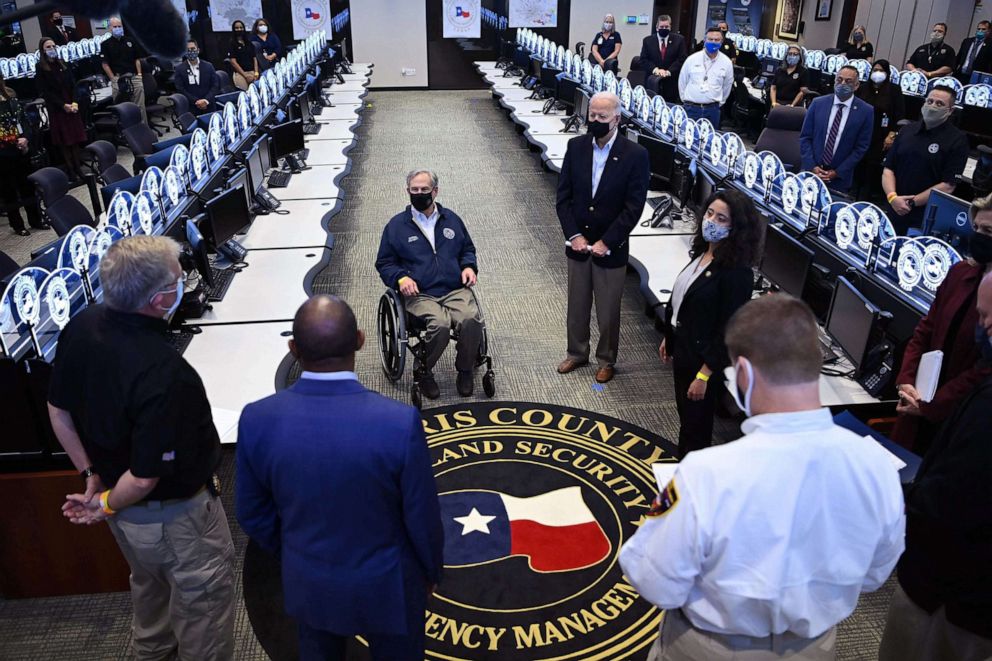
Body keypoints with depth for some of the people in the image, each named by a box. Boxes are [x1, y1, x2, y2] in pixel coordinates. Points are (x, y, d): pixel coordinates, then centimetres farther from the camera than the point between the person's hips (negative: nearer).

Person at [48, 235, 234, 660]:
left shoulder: (80, 327, -14)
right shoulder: (164, 375, -38)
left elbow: (58, 410, 0)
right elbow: (145, 477, -30)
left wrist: (92, 475, 10)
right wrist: (107, 505, -9)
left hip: (128, 513, 8)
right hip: (174, 516, -8)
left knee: (149, 585, 34)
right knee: (201, 601, 18)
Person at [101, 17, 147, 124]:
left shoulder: (129, 41, 14)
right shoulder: (106, 44, 4)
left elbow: (137, 59, 16)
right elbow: (105, 64, 0)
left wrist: (139, 74, 4)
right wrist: (113, 79, -9)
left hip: (134, 77, 2)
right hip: (118, 79, -2)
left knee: (140, 105, -2)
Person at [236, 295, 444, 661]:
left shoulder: (257, 419, -21)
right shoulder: (400, 422, -31)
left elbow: (253, 514, -6)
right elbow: (422, 518, -18)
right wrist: (431, 571, 3)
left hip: (307, 583, 3)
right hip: (384, 584, -2)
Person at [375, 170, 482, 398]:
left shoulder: (451, 219, 18)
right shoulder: (396, 225, 11)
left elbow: (467, 249, 30)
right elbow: (384, 263, 13)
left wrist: (469, 266, 7)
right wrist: (401, 277, -7)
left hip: (456, 290, 3)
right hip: (420, 294, -2)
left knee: (471, 320, -29)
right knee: (440, 325, -33)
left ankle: (465, 370, -2)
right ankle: (423, 372, -5)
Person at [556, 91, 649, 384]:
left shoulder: (635, 155, -12)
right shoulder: (576, 146, -1)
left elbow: (634, 206, -13)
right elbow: (563, 195, 0)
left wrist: (606, 242, -15)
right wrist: (573, 235, -9)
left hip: (611, 248, -3)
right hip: (578, 243, 3)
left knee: (608, 310, 10)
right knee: (577, 304, 17)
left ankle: (607, 359, 30)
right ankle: (577, 353, 36)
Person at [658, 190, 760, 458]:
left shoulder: (736, 272, -23)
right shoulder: (701, 253, 1)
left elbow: (728, 330, -22)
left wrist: (704, 375, -20)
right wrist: (669, 337, 18)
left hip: (703, 357, -8)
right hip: (682, 346, 8)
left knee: (695, 425, 10)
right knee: (685, 415, 23)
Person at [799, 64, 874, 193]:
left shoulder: (866, 111, -3)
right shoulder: (818, 104, 1)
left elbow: (861, 147, -2)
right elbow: (805, 137, 1)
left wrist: (838, 172, -9)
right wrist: (812, 167, -9)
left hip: (840, 178, -1)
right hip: (811, 171, 1)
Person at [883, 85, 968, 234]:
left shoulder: (957, 140, -5)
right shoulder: (907, 130, 9)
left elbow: (948, 186, -11)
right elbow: (888, 168, 6)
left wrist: (911, 202, -15)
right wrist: (892, 196, -11)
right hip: (894, 212, 4)